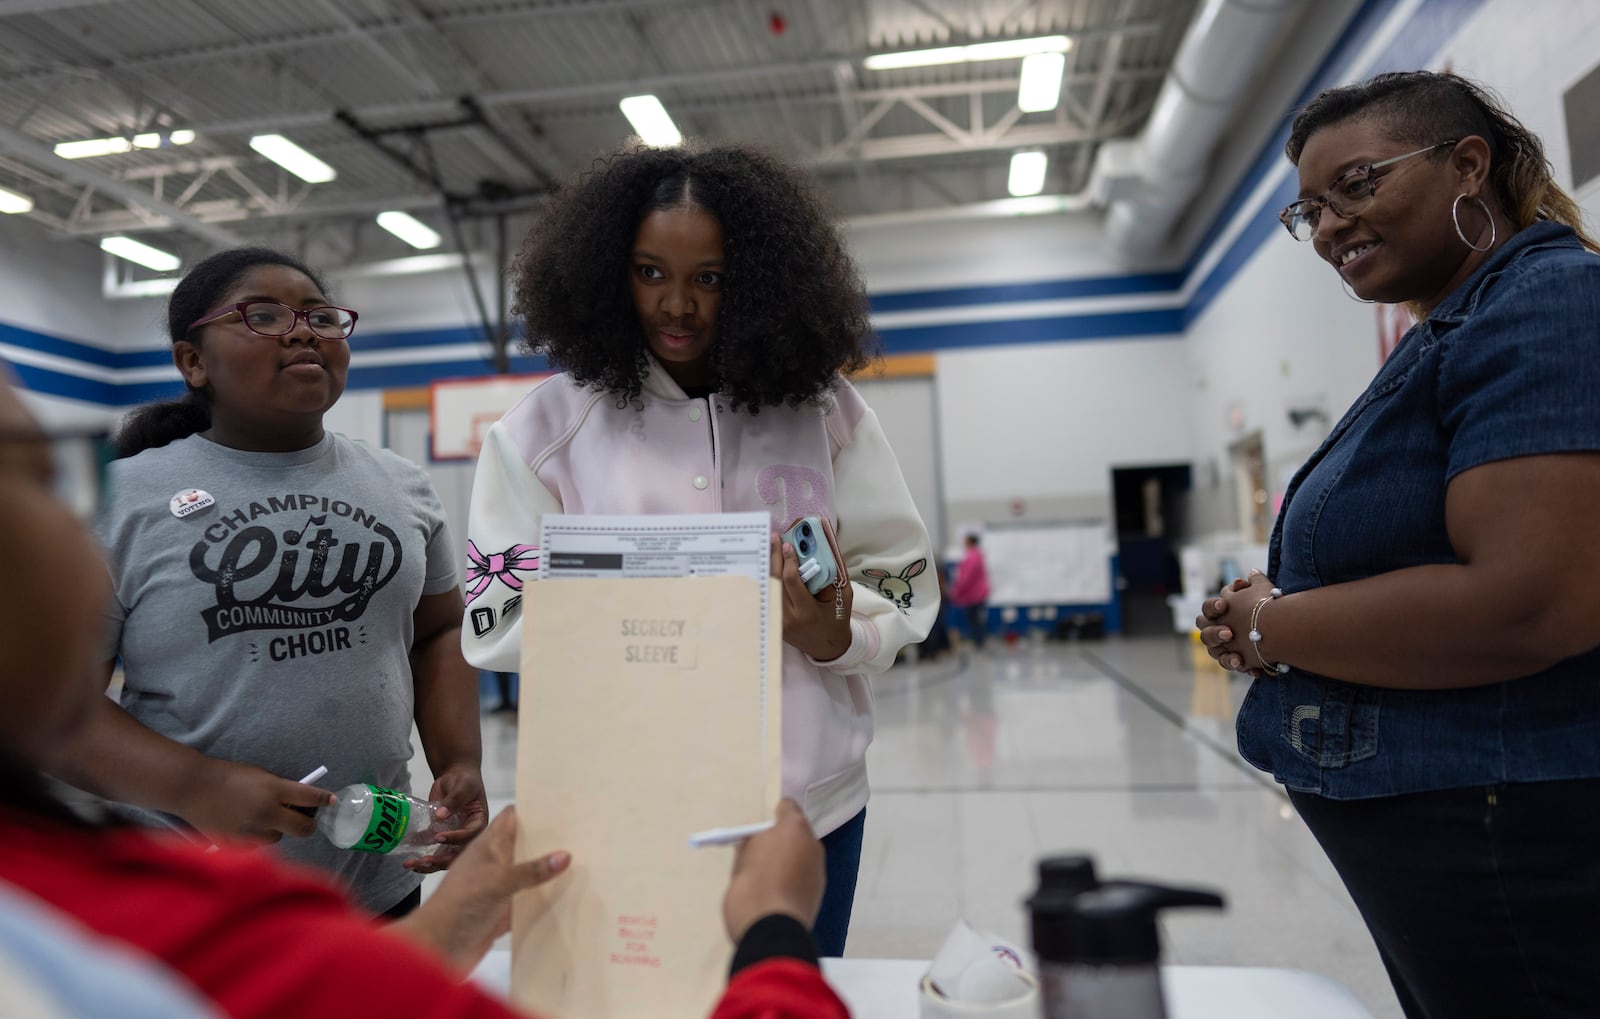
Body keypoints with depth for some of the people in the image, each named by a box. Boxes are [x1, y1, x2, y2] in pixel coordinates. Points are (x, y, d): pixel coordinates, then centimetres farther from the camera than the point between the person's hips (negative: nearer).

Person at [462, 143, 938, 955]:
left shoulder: (823, 408, 0)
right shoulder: (550, 423, -2)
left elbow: (902, 583, 1)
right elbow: (496, 621, -5)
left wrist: (833, 634, -19)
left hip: (811, 804, 2)